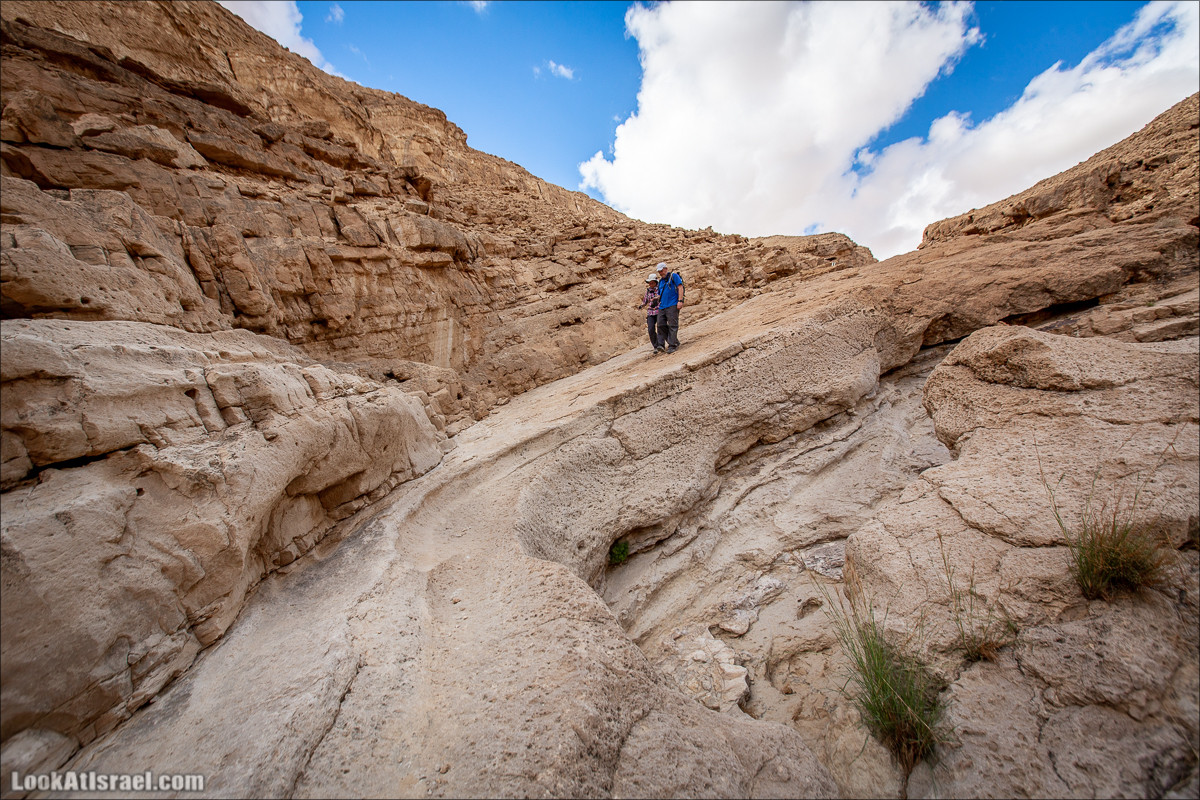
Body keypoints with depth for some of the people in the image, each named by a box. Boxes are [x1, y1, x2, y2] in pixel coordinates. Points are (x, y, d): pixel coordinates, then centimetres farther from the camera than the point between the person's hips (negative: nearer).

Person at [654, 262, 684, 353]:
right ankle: (661, 344, 9)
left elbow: (680, 287, -6)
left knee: (672, 325, -8)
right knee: (661, 325, 2)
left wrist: (680, 301, -15)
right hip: (662, 307, 7)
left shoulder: (673, 276, 2)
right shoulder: (660, 281, 22)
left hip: (672, 305, -7)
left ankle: (673, 345, -7)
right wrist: (659, 302, 17)